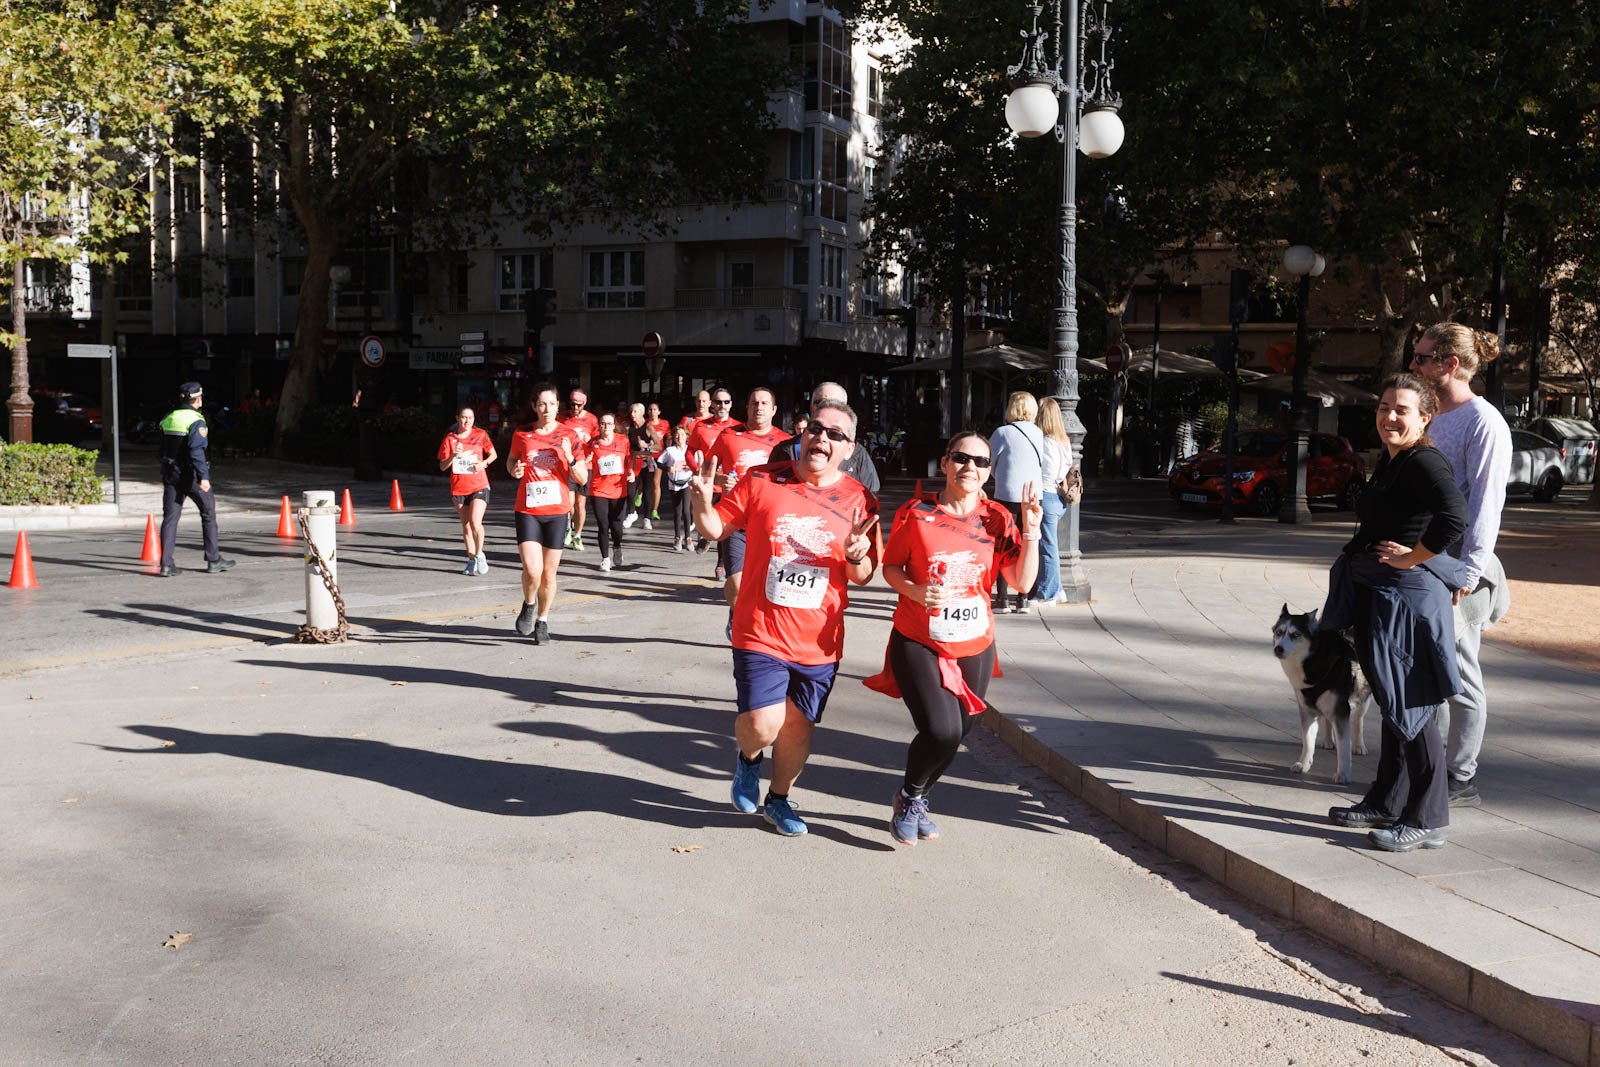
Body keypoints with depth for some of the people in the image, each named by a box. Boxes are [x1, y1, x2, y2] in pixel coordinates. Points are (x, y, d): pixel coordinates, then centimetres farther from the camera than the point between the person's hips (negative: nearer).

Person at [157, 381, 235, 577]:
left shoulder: (168, 419, 9)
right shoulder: (196, 420, -13)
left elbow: (163, 450, 15)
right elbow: (196, 449, -25)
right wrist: (203, 476, -30)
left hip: (170, 473, 6)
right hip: (191, 474, -6)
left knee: (170, 517, 4)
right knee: (209, 514, 9)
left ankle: (166, 564, -3)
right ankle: (214, 561, 12)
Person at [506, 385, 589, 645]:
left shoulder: (569, 436, -2)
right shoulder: (521, 434, 1)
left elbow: (583, 479, -1)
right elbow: (511, 459, 20)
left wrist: (570, 459, -19)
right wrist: (514, 470, -3)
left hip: (557, 511, 1)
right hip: (527, 510, -1)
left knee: (549, 572, 8)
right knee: (532, 570, -14)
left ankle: (542, 621, 29)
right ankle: (529, 605, 18)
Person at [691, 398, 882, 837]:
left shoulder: (859, 501, -1)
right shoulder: (763, 481, -4)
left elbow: (863, 576, 4)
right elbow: (717, 529, 5)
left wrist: (856, 555, -19)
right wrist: (702, 503, -16)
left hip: (818, 640, 2)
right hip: (761, 633, -2)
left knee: (798, 725, 14)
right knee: (763, 726, -13)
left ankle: (778, 800, 39)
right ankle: (748, 757, 24)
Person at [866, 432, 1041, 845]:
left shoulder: (996, 519, -1)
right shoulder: (915, 513, -7)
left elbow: (1022, 581, -6)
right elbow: (890, 567, 2)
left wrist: (1031, 531, -17)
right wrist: (915, 591, -17)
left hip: (974, 648, 4)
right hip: (918, 644, -4)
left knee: (956, 734, 10)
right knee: (942, 731, -19)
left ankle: (916, 800, 40)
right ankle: (909, 797, 13)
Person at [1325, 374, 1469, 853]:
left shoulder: (1425, 463, -16)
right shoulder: (1388, 461, 14)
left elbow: (1454, 516, -34)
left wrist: (1413, 557, -22)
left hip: (1409, 596, -10)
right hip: (1378, 597, 10)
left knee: (1410, 705, -4)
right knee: (1391, 702, 17)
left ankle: (1427, 820, 5)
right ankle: (1386, 803, 29)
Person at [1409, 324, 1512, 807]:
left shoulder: (1483, 422, -10)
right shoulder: (1435, 419, 15)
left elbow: (1485, 503, -15)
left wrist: (1467, 573, -19)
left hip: (1458, 565, -8)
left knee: (1459, 671, -1)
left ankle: (1463, 779, 9)